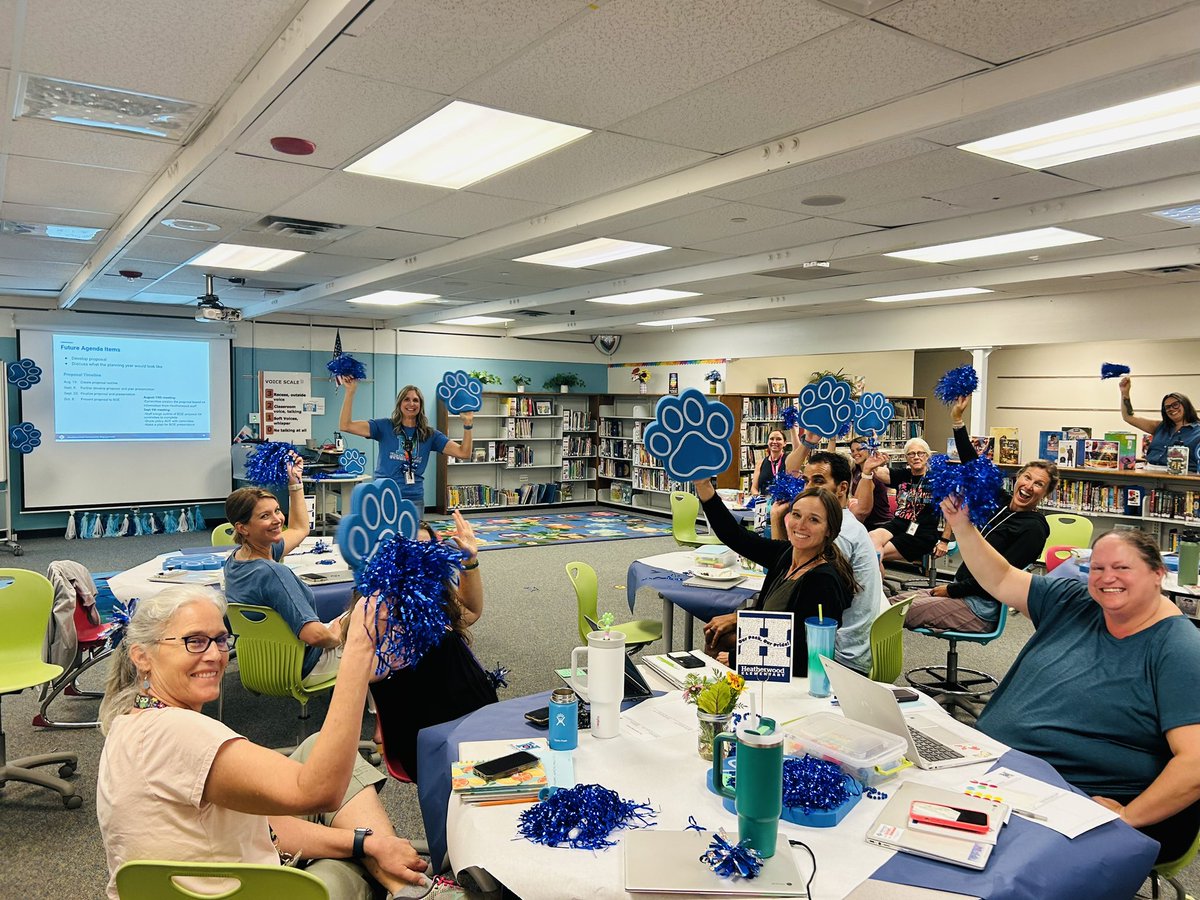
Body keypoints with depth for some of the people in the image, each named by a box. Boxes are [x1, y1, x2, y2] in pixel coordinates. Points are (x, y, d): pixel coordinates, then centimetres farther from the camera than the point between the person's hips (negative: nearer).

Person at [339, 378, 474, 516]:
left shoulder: (430, 434, 7)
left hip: (414, 500, 2)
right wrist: (350, 392, -14)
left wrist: (468, 423, -13)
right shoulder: (385, 427, 2)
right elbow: (345, 426, -8)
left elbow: (463, 453, -1)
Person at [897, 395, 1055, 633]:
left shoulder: (1034, 528, -15)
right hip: (961, 592, 8)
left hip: (980, 608, -8)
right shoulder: (1001, 502, 6)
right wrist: (957, 421, -1)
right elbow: (972, 465, 6)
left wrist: (951, 590, -14)